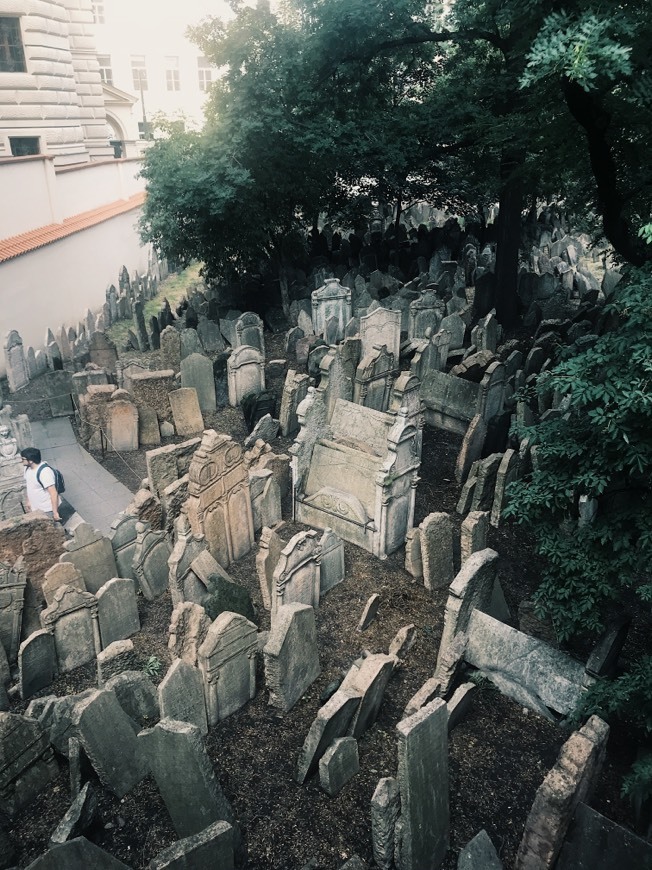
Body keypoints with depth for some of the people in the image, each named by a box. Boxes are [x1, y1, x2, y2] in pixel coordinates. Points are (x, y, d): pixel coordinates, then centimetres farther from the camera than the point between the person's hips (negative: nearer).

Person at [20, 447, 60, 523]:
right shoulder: (27, 468, -2)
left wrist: (55, 512, -26)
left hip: (48, 509, -8)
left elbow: (54, 493, -28)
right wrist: (29, 500, 24)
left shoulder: (44, 472, -29)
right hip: (36, 508, 8)